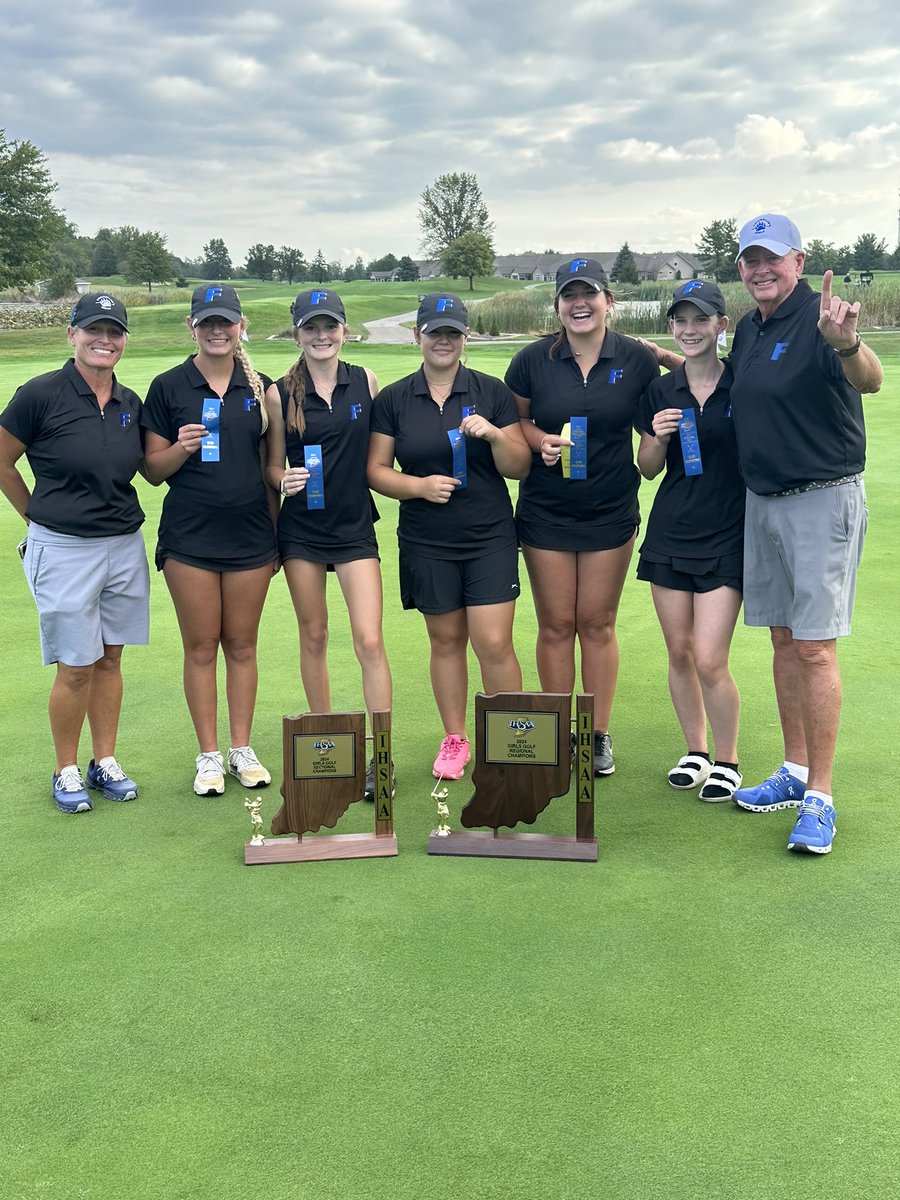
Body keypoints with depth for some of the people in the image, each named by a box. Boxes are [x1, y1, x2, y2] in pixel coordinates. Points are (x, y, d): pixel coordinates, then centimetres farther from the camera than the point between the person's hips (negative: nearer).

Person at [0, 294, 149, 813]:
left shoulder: (130, 403, 5)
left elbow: (150, 467, 18)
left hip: (125, 546, 5)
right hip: (64, 551, -5)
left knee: (110, 659, 12)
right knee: (76, 668, 1)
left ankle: (106, 762, 26)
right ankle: (67, 771, 19)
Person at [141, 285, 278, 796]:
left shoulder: (260, 387, 7)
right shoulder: (168, 387, 1)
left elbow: (269, 466, 11)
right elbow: (153, 468, 1)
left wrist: (276, 534, 9)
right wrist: (182, 448, -19)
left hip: (250, 536, 2)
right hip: (190, 537, -2)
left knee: (242, 644, 8)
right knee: (201, 647, 4)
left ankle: (242, 750, 19)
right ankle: (209, 755, 15)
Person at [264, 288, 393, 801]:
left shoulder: (366, 382, 1)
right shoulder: (280, 393, -2)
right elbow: (273, 465, 4)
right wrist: (284, 481, -16)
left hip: (355, 527, 0)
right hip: (301, 528, 1)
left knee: (370, 642, -9)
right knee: (314, 638, 11)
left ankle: (381, 757, -2)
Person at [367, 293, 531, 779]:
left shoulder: (492, 392, 2)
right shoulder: (393, 400, 4)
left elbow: (519, 469, 1)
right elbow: (376, 470, 3)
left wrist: (495, 435, -18)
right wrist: (419, 485, -14)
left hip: (490, 539, -1)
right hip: (427, 543, 1)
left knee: (494, 643, -7)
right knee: (446, 641, 10)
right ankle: (454, 740, 25)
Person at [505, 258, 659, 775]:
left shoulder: (638, 360, -2)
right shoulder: (534, 360, -2)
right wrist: (541, 441, -10)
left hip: (611, 513, 0)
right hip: (546, 513, 1)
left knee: (598, 624, 6)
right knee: (556, 626, 6)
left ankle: (600, 734, 19)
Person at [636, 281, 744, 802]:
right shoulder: (660, 391, 6)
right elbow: (649, 469, 11)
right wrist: (658, 437, -8)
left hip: (727, 537, -4)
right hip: (670, 533, 4)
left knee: (710, 661, -8)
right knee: (679, 654, 9)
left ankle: (727, 760, 13)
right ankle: (696, 752, 27)